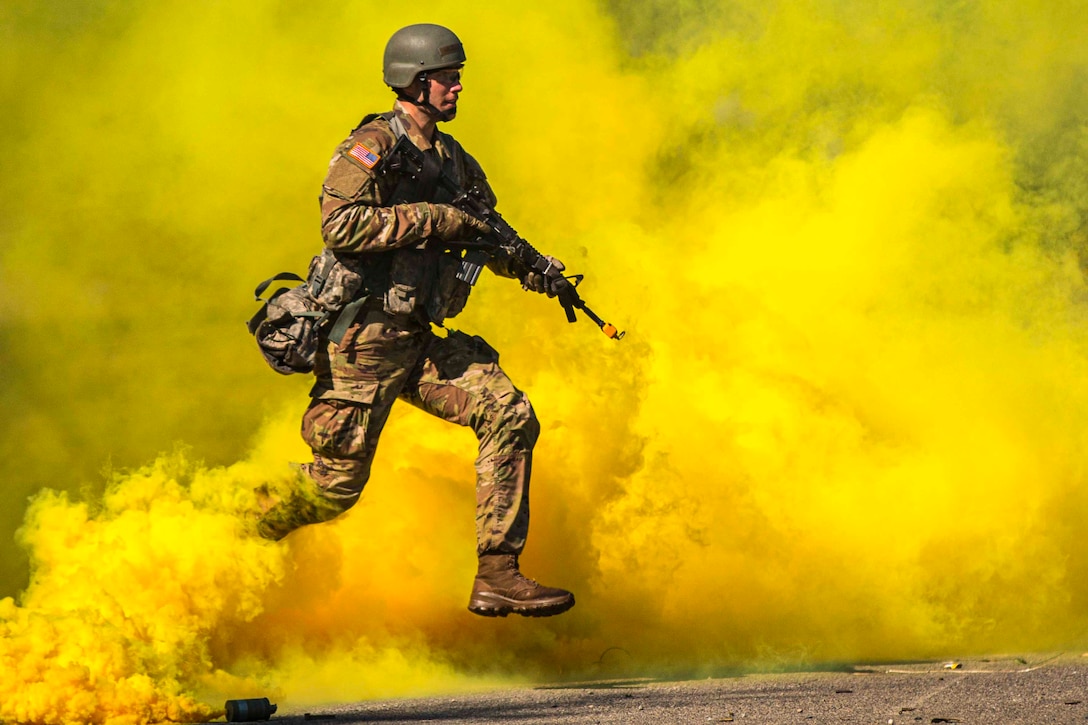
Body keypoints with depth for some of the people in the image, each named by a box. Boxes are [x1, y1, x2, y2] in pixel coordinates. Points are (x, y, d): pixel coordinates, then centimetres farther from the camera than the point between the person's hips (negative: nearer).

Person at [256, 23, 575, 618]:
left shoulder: (454, 160, 13)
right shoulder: (372, 146, -11)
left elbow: (487, 234, 21)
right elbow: (340, 226, -25)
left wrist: (531, 266, 0)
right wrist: (434, 219, -22)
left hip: (421, 341, 7)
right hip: (362, 344, -7)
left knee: (510, 417, -8)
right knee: (334, 487, -4)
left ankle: (497, 577, -6)